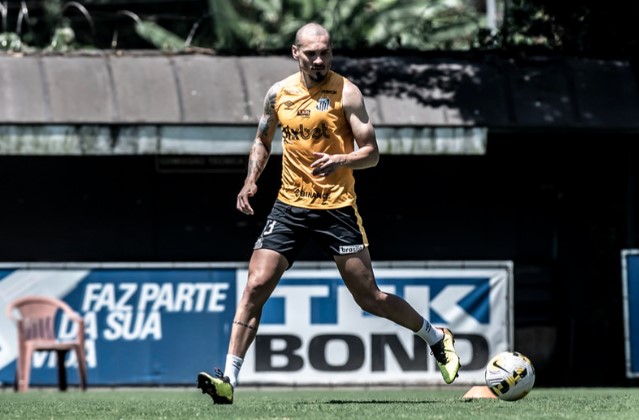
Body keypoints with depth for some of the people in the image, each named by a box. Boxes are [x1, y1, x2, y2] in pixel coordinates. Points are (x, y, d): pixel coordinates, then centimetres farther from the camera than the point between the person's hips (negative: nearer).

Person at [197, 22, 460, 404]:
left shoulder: (346, 93, -6)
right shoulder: (279, 94, 6)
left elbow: (371, 153, -7)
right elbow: (263, 141, 23)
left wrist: (340, 160, -27)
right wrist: (252, 180, 6)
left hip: (337, 206, -3)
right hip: (290, 205, 3)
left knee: (369, 297, 0)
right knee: (256, 287, -10)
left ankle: (438, 339, 23)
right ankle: (229, 379, -11)